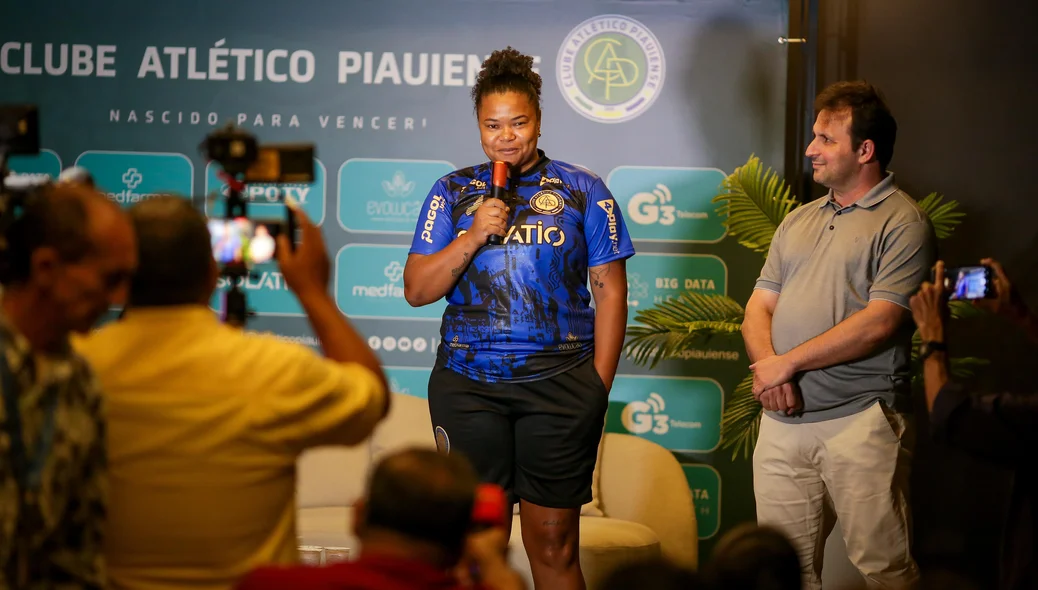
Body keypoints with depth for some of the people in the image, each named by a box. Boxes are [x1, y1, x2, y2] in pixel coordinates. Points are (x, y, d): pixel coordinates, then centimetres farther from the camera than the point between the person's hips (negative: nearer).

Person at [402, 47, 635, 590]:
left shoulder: (582, 191, 6)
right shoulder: (453, 193, 9)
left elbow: (609, 291, 5)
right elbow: (416, 290, 4)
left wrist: (599, 387, -2)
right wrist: (474, 235, -10)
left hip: (559, 384, -1)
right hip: (466, 384, 1)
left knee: (553, 543, 2)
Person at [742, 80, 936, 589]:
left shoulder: (902, 222, -4)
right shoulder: (798, 221, 19)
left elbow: (879, 323, -14)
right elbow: (759, 308, 16)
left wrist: (787, 363, -11)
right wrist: (766, 366, -6)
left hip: (860, 420, -6)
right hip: (783, 421, 6)